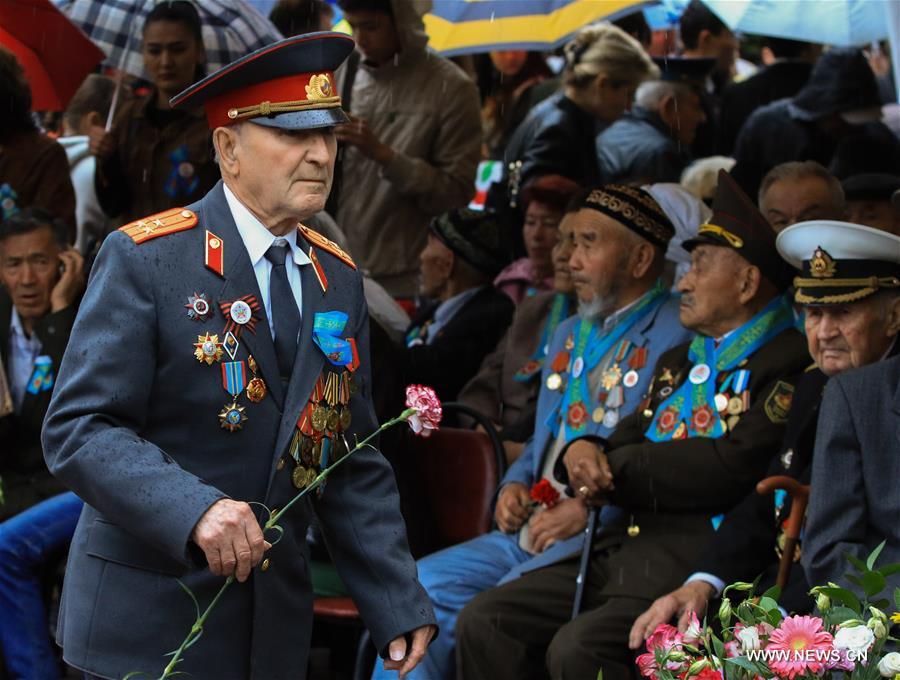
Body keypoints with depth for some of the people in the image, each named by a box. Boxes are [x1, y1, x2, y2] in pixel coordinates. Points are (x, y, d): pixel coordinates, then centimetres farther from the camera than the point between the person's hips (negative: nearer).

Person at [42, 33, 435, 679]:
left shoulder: (339, 279, 9)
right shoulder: (143, 260, -9)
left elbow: (355, 465, 11)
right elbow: (78, 427, -16)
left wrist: (400, 606, 2)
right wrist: (194, 510, -31)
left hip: (277, 625, 5)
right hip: (150, 626, -5)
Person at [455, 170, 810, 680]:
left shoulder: (789, 363, -7)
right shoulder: (679, 362, 23)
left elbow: (732, 470, -18)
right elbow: (626, 440, 21)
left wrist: (612, 466, -6)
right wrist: (584, 451, -6)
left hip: (696, 563, -9)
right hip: (621, 550, 9)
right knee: (484, 624, -5)